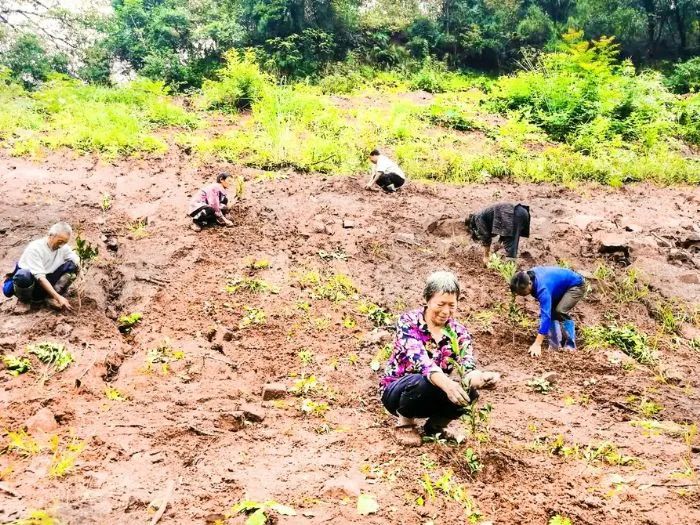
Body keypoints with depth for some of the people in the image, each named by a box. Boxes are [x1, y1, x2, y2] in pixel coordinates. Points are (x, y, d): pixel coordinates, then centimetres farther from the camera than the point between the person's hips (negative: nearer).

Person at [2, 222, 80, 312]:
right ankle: (24, 300, -8)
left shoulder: (63, 247, -3)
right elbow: (40, 277, -27)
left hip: (47, 284, 5)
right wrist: (58, 297, -35)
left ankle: (51, 297, -8)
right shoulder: (35, 248, -21)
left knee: (71, 265, -13)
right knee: (23, 275, -40)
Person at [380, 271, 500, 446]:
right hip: (398, 392, -4)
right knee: (420, 381, -36)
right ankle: (405, 423, -6)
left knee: (468, 391, -25)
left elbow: (466, 368, -21)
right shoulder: (408, 322, -18)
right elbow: (420, 360, -35)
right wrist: (447, 384, -54)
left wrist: (480, 378, -46)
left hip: (431, 395, 4)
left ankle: (435, 425, 4)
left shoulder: (459, 333, -5)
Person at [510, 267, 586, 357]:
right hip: (561, 287, 9)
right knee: (550, 312, -4)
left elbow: (545, 315, -47)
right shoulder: (527, 276, -18)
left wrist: (537, 344, -50)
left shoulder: (542, 288, -41)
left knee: (560, 311, -27)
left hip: (576, 285, -9)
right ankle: (555, 346, 5)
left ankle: (570, 346, -13)